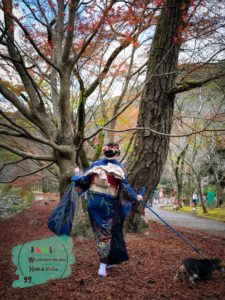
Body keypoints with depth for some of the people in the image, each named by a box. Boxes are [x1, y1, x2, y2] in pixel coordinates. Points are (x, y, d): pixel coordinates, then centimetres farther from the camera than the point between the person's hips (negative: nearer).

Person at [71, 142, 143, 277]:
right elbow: (126, 188, -8)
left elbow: (83, 182, 5)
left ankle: (105, 261, 25)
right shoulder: (119, 167, -4)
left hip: (93, 202, 2)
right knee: (107, 233, 9)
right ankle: (103, 265, 3)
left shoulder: (95, 165, 3)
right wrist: (136, 197, 7)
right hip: (109, 204, -2)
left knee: (100, 232, 15)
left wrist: (77, 174, 25)